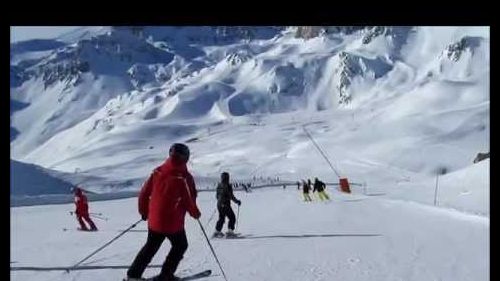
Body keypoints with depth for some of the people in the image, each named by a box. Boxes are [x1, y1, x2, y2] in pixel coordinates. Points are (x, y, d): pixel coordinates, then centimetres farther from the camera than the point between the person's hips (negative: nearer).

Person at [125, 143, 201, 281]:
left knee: (150, 247, 24)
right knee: (180, 246, 21)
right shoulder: (185, 177, -16)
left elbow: (144, 193, 4)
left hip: (154, 221, 5)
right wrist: (196, 213, 9)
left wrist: (144, 211, 19)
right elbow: (190, 202, -12)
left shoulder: (157, 172, -1)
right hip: (173, 223, -5)